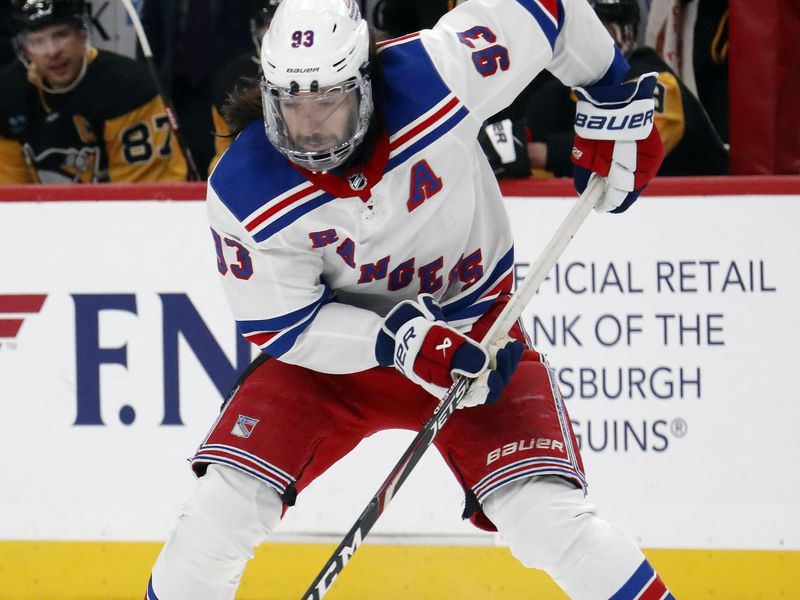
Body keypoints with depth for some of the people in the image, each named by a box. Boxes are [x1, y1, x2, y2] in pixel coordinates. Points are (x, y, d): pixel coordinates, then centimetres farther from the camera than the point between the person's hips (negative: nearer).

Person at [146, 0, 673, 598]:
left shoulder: (434, 74, -28)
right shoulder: (244, 195, -24)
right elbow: (280, 327, -16)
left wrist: (615, 100, -5)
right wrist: (396, 341, -29)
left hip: (474, 324, -1)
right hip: (331, 344, 1)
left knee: (548, 520, -17)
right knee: (223, 503, -13)